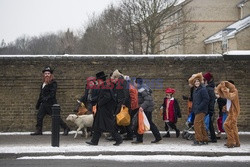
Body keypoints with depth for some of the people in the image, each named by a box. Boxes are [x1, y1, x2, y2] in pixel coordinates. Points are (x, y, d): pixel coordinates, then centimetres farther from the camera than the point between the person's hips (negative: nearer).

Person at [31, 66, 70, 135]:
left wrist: (46, 98, -24)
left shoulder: (53, 83, -8)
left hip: (51, 103, -8)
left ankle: (66, 128, 5)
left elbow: (52, 93, -16)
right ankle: (38, 130, 11)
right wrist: (38, 104, 24)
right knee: (39, 116, 4)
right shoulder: (43, 83, 16)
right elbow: (41, 95, 22)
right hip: (43, 104, 8)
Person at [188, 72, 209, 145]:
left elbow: (206, 100, -19)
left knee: (197, 124, -12)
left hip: (201, 110, -9)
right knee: (201, 125, 12)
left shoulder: (203, 89, -12)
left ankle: (198, 140, -9)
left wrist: (199, 107, -20)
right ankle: (205, 140, 19)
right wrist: (193, 109, 14)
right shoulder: (195, 90, 16)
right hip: (197, 110, 9)